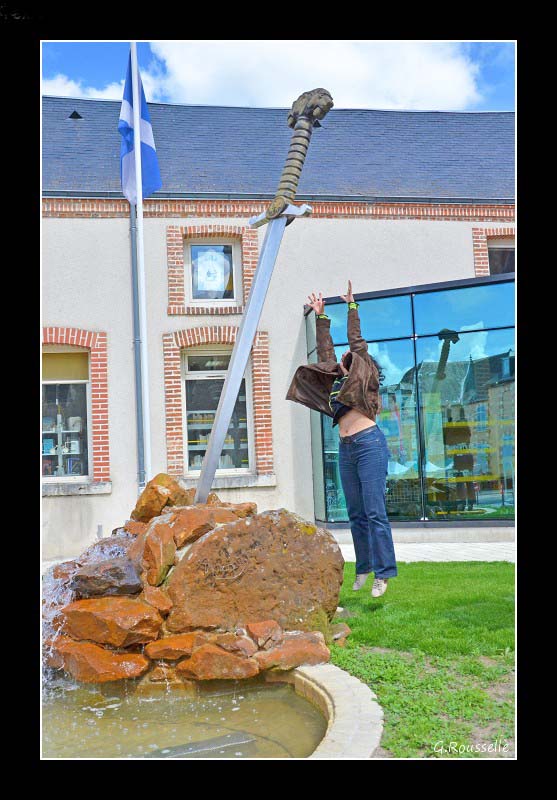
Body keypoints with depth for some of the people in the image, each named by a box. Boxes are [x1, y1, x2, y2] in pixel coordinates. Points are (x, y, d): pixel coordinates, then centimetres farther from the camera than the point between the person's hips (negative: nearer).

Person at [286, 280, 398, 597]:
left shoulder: (365, 376, 6)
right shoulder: (337, 380, 21)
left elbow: (357, 341, 4)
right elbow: (325, 350, 26)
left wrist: (352, 306, 11)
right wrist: (321, 316, 28)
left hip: (369, 443, -7)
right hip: (346, 449, 7)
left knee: (375, 512, -9)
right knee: (356, 514, 8)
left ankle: (383, 573, -8)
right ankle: (364, 568, 16)